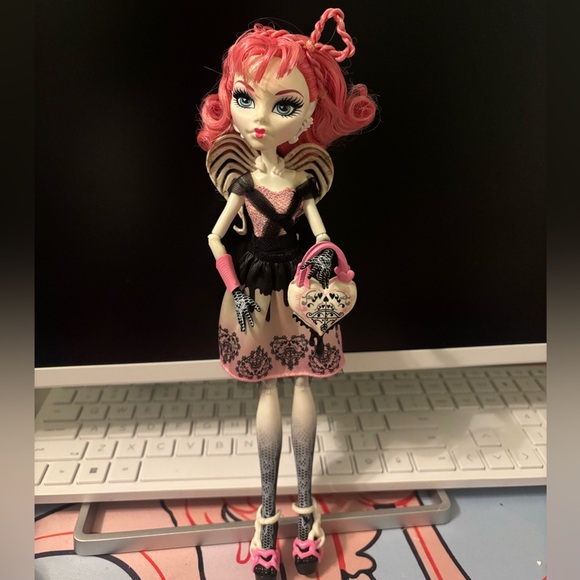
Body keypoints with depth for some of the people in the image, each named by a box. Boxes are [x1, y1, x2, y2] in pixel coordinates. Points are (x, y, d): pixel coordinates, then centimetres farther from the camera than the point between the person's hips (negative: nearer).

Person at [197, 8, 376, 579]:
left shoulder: (304, 178, -5)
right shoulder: (242, 180, -9)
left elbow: (322, 237, 0)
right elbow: (215, 239, -4)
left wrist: (322, 261, -21)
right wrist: (235, 291, -10)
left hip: (298, 288, 1)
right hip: (256, 289, -1)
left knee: (301, 386, 9)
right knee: (268, 390, 9)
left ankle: (304, 499, 28)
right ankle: (269, 506, 26)